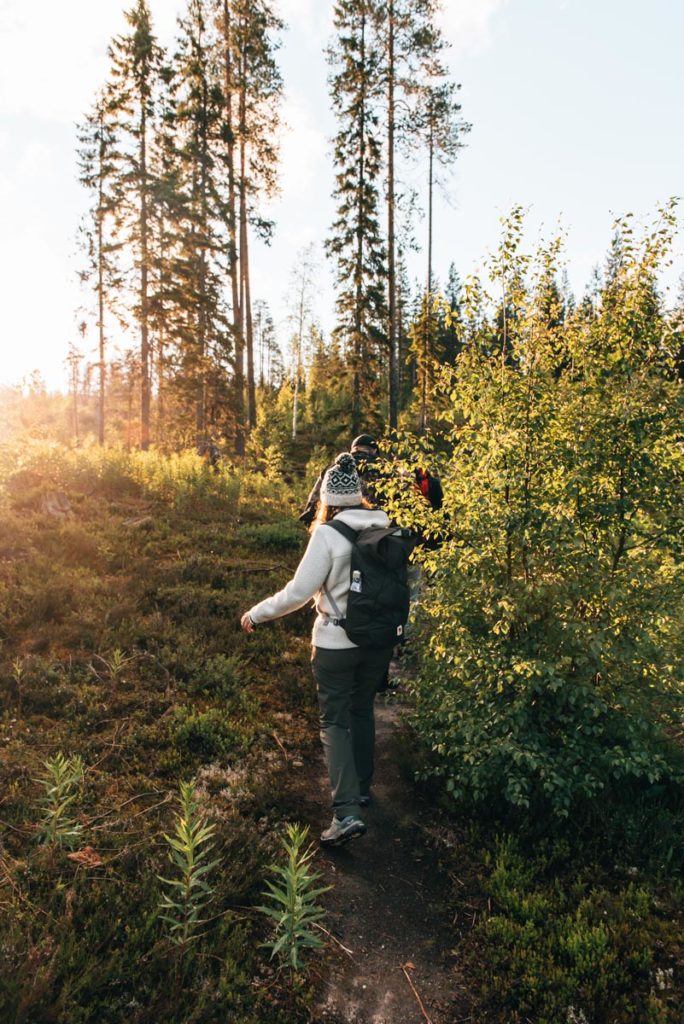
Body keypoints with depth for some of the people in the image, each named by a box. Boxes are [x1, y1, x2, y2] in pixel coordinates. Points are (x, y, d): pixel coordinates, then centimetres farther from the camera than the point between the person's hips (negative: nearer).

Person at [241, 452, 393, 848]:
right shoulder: (387, 528, -4)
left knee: (335, 722, 6)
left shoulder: (328, 535, -18)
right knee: (363, 711, 22)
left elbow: (298, 592, -16)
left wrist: (256, 613, -3)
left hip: (337, 643, -5)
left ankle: (348, 811, -1)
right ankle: (362, 787, 37)